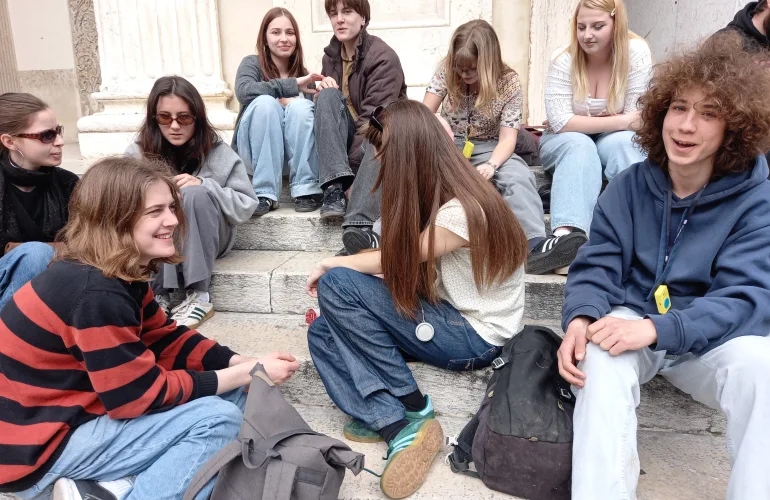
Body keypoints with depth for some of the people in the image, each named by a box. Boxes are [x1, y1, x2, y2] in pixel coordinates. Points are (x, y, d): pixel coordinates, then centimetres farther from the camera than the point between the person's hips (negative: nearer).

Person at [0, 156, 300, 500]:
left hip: (76, 411, 9)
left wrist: (243, 363, -7)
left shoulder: (124, 276, 2)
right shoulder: (97, 292, -27)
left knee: (229, 391, 1)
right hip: (38, 450, -9)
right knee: (218, 418, -20)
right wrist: (251, 372, -19)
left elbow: (165, 341, 8)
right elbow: (144, 394, -24)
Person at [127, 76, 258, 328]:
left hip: (206, 240, -1)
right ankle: (159, 295, -25)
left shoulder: (218, 153, -10)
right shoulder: (137, 154, -6)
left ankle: (199, 295, -27)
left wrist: (204, 185, -27)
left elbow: (246, 206, -14)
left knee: (194, 194, -31)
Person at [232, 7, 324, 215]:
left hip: (296, 154, 2)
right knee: (265, 102, -28)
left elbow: (310, 117, 7)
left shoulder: (304, 75, 8)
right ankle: (265, 193, -30)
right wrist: (292, 85, -26)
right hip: (256, 152, -2)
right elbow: (243, 91, -22)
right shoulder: (252, 63, 0)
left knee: (300, 106, -23)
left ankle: (306, 189, -23)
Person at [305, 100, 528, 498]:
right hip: (444, 316, 9)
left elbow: (396, 261, -11)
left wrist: (333, 265, 3)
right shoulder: (434, 195, 5)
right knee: (324, 333, -4)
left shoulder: (460, 211, -23)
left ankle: (414, 411, -9)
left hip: (476, 336, -9)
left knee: (336, 284, -18)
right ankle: (400, 428, -15)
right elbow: (398, 264, 4)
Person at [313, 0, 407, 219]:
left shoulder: (383, 57, -12)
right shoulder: (330, 55, 8)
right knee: (328, 95, -25)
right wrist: (322, 90, -9)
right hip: (345, 136, 5)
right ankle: (334, 186, -38)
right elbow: (324, 103, 17)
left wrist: (351, 163, -30)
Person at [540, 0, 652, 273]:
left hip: (618, 143, 1)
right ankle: (567, 234, -52)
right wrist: (617, 121, -25)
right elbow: (560, 122, -24)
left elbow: (636, 119, -16)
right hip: (565, 144, 0)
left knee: (619, 144, -32)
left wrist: (586, 121, -15)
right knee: (579, 146, -33)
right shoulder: (564, 60, -16)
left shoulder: (636, 52, -16)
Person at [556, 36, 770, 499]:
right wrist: (581, 319, -28)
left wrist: (657, 328, -33)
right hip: (631, 322, 1)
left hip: (710, 338, 0)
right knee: (602, 353, -33)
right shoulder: (630, 185, -1)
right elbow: (597, 267, -3)